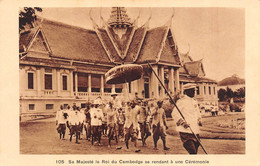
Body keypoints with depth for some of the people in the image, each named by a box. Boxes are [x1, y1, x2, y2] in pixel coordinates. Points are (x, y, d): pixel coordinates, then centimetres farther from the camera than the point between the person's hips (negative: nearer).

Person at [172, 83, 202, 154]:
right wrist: (182, 122, -25)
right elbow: (174, 114, -15)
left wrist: (199, 120, 9)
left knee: (195, 151, 13)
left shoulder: (194, 102, 16)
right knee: (192, 151, -14)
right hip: (185, 131, -8)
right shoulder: (181, 101, -9)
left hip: (195, 131, 8)